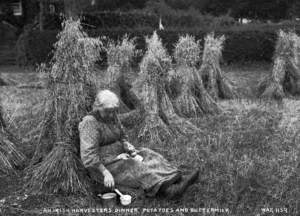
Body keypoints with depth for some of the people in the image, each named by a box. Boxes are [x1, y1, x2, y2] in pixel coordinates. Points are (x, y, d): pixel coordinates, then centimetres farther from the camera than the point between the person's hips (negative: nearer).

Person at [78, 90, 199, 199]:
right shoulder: (90, 123, -19)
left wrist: (134, 154, -8)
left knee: (149, 157, -12)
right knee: (135, 169, -30)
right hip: (102, 167, -8)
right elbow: (88, 155, -25)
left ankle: (177, 180, -29)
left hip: (117, 158, 8)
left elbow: (122, 140, 9)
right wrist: (106, 173, -30)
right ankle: (168, 190, -47)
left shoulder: (112, 117, 6)